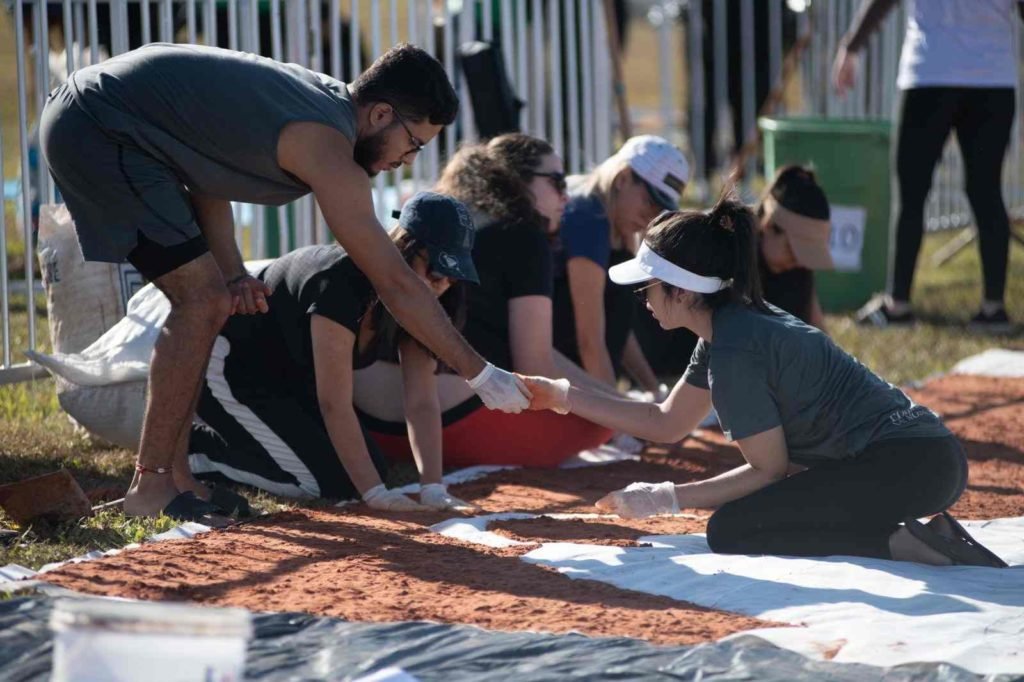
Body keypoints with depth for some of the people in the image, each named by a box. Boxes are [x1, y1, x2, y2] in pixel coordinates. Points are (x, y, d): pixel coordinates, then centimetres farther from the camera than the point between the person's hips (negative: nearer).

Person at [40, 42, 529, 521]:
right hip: (99, 131, -10)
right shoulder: (326, 147, -19)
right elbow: (395, 284, -17)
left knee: (207, 301, 11)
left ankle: (174, 475, 14)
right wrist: (480, 374, -12)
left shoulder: (320, 99, 8)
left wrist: (230, 271, 4)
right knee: (201, 302, -12)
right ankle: (150, 487, -7)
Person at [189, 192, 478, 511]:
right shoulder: (342, 281, -35)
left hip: (289, 382, 9)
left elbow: (421, 402, -13)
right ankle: (190, 443, -3)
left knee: (373, 469, 1)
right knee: (327, 481, -18)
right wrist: (375, 494, -36)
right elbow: (334, 404, -34)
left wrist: (434, 490, -24)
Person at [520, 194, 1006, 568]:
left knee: (730, 532, -10)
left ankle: (908, 545, -17)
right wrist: (565, 397, 25)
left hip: (907, 466, -10)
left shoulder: (734, 352, -13)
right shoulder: (737, 324, 16)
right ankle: (918, 537, 4)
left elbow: (770, 469, -9)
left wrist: (666, 499, -4)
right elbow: (667, 424, 26)